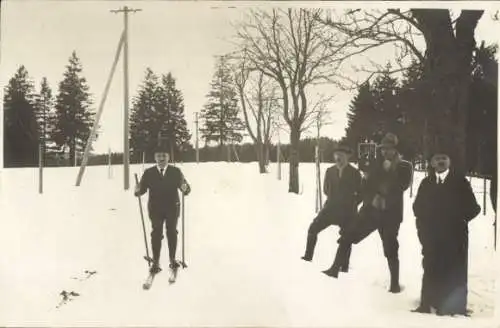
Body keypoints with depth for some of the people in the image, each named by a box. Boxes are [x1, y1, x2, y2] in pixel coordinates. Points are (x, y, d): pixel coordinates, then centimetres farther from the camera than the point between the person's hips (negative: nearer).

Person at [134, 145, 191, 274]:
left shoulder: (176, 172, 1)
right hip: (155, 209, 0)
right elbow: (142, 187, -3)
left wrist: (185, 188, -27)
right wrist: (138, 190, -25)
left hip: (172, 208, 1)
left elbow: (186, 188, -4)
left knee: (172, 233, 10)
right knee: (156, 234, -1)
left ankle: (172, 260, 25)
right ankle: (156, 263, 6)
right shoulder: (149, 173, 2)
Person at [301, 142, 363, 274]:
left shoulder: (354, 173, -6)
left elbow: (360, 193, 1)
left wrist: (351, 204, -3)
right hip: (330, 208, 3)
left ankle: (344, 266, 16)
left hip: (347, 211, -3)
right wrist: (335, 197, 8)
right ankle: (308, 255, 8)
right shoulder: (329, 171, 4)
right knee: (313, 229, -5)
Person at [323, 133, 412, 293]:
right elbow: (365, 186, 5)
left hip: (391, 214, -3)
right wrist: (373, 198, -11)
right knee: (347, 236, 0)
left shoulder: (404, 167, 0)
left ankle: (395, 283, 18)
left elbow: (400, 187, -14)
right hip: (370, 209, 3)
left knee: (391, 250, 1)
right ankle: (335, 269, 12)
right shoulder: (375, 165, 9)